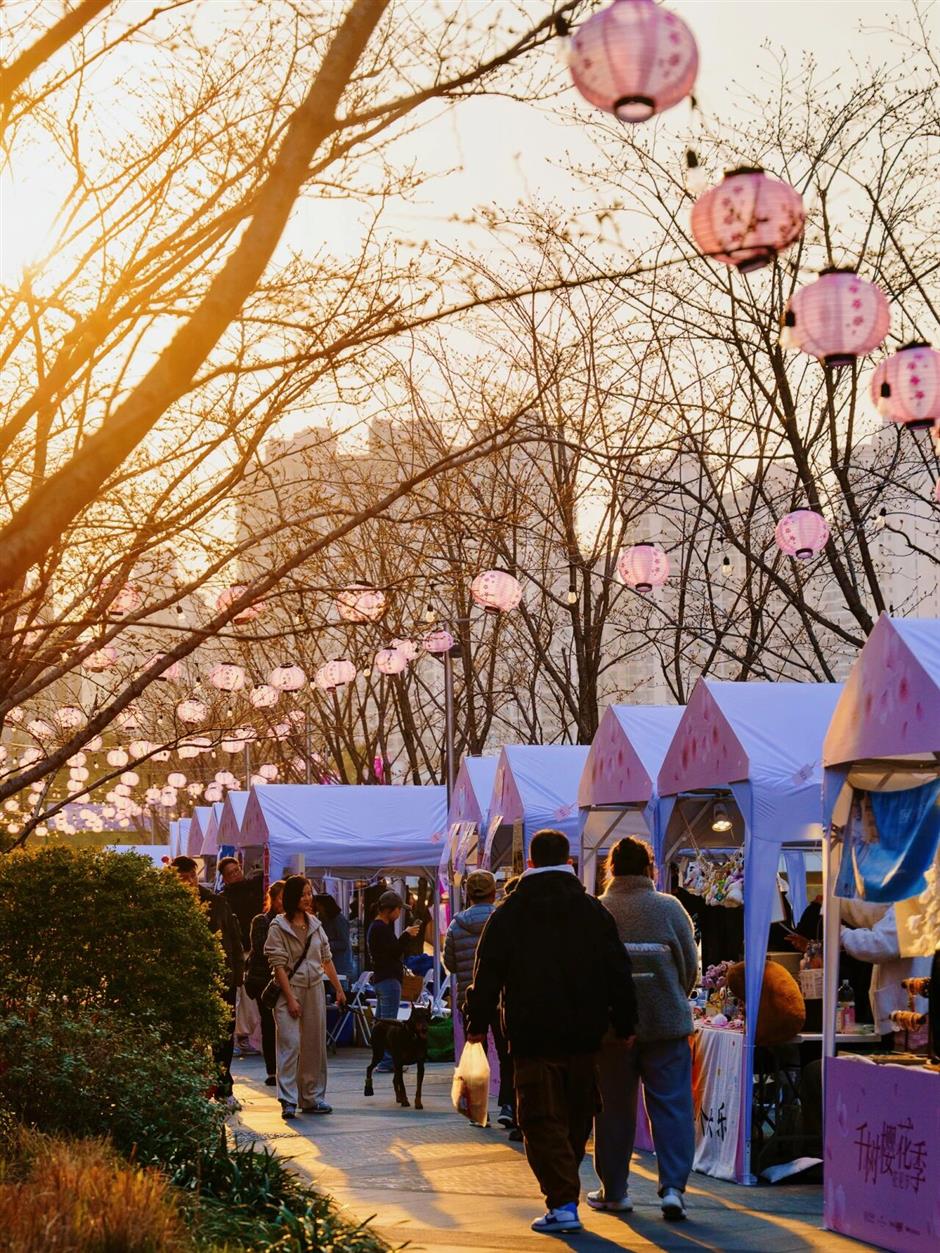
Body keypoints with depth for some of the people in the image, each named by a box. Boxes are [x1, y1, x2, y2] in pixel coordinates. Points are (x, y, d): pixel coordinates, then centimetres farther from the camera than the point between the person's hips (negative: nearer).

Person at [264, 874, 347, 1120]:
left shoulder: (315, 924, 10)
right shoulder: (278, 927, -7)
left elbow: (326, 959, 15)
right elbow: (278, 964, -12)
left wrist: (339, 989, 13)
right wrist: (290, 998, -16)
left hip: (315, 989, 6)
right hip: (289, 989, -6)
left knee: (315, 1045, 8)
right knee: (290, 1044, -11)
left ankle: (312, 1098, 16)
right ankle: (288, 1101, -11)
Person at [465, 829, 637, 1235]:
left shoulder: (508, 913, -1)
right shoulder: (593, 911, 3)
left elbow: (487, 973, -1)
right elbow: (618, 972, 3)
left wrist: (478, 1024, 8)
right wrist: (625, 1026, 10)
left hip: (532, 1037, -3)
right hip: (584, 1034, 3)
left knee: (542, 1119, -1)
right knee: (576, 1117, 16)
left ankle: (562, 1203, -12)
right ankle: (565, 1192, 27)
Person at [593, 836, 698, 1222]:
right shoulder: (670, 908, -5)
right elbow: (691, 965, 1)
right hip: (666, 1023, 0)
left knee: (614, 1107, 10)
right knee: (671, 1106, 4)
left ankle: (614, 1190, 17)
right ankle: (672, 1187, -5)